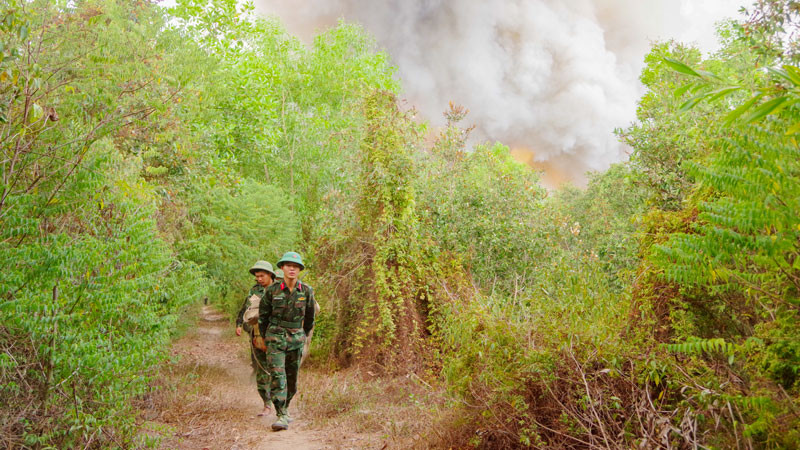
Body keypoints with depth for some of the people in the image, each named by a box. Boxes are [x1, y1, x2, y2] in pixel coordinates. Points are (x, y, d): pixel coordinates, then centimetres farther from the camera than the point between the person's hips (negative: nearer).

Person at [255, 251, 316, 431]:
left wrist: (304, 336, 21)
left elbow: (310, 316, 12)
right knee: (277, 376, -13)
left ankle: (285, 408, 33)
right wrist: (263, 337, 14)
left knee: (292, 378, 11)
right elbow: (263, 315, 7)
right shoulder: (272, 290, -7)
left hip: (296, 338, 2)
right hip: (275, 337, -2)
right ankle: (282, 417, -12)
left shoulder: (306, 291, -3)